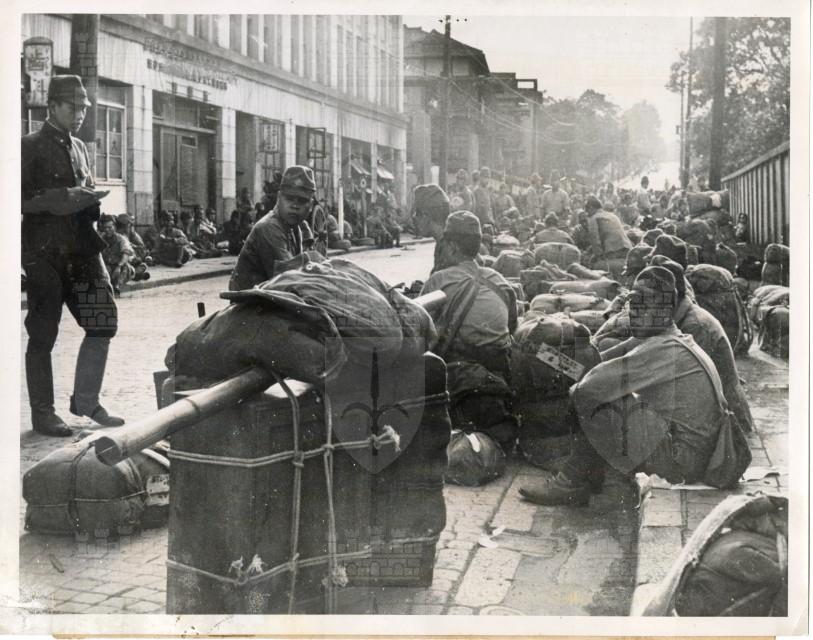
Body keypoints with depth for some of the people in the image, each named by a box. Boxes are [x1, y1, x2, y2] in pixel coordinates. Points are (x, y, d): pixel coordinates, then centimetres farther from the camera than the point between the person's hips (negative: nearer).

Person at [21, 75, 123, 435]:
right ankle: (43, 414, 12)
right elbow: (21, 201, -9)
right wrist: (54, 201, -21)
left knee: (104, 321, -1)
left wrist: (94, 202, 7)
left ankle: (85, 400, 15)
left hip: (82, 248, 6)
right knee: (42, 335, 1)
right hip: (44, 252, -6)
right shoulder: (30, 147, -3)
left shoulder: (79, 147, 16)